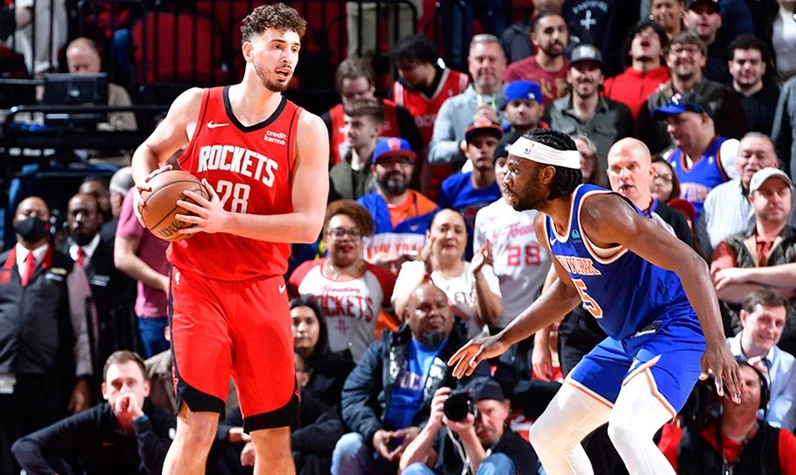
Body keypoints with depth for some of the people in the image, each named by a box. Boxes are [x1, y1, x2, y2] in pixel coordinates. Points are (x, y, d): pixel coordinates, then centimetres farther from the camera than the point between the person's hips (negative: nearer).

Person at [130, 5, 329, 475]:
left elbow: (308, 225, -9)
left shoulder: (306, 129, -2)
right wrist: (145, 184, -1)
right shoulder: (196, 105, 2)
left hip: (262, 290, 1)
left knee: (275, 437, 6)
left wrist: (224, 220, -19)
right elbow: (150, 150, 22)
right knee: (196, 428, -14)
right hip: (197, 283, -1)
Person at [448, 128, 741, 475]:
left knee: (626, 431, -33)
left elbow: (690, 263, -29)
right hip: (627, 339, 10)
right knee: (547, 436, 12)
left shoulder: (598, 210, -25)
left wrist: (716, 344, -39)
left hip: (674, 329, -10)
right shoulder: (546, 227, 3)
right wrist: (503, 340, 21)